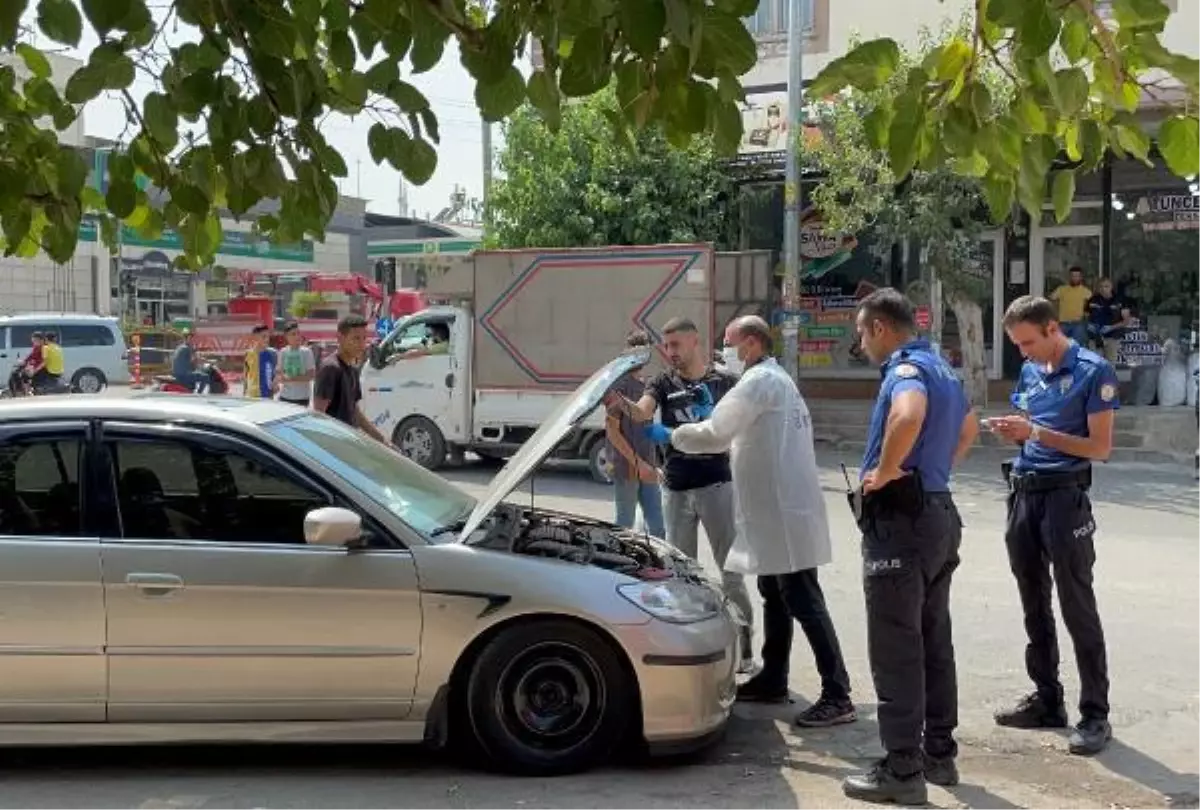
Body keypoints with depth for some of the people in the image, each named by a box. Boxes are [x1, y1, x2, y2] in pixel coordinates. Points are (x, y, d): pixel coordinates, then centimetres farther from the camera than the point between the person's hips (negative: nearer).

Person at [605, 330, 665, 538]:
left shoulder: (644, 385, 15)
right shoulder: (620, 384, -11)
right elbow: (612, 430, -15)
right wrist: (638, 463, -19)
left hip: (647, 470, 7)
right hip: (626, 468, -7)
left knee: (657, 528, 7)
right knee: (625, 527, 2)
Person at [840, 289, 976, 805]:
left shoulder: (906, 369, -15)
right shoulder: (940, 368, 16)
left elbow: (909, 415, -39)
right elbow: (968, 427, 34)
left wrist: (883, 471, -25)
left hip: (901, 518, -10)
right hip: (939, 513, 10)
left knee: (896, 650, -5)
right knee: (934, 642, 16)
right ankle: (939, 752, 25)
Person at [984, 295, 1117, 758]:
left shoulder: (1093, 371, -9)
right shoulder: (1029, 371, 11)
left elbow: (1100, 447, -13)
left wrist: (1035, 432, -19)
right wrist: (1010, 430, -2)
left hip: (1065, 496, -7)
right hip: (1024, 492, 7)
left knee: (1078, 608, -4)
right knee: (1034, 606, 12)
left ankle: (1095, 715, 3)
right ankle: (1047, 699, 24)